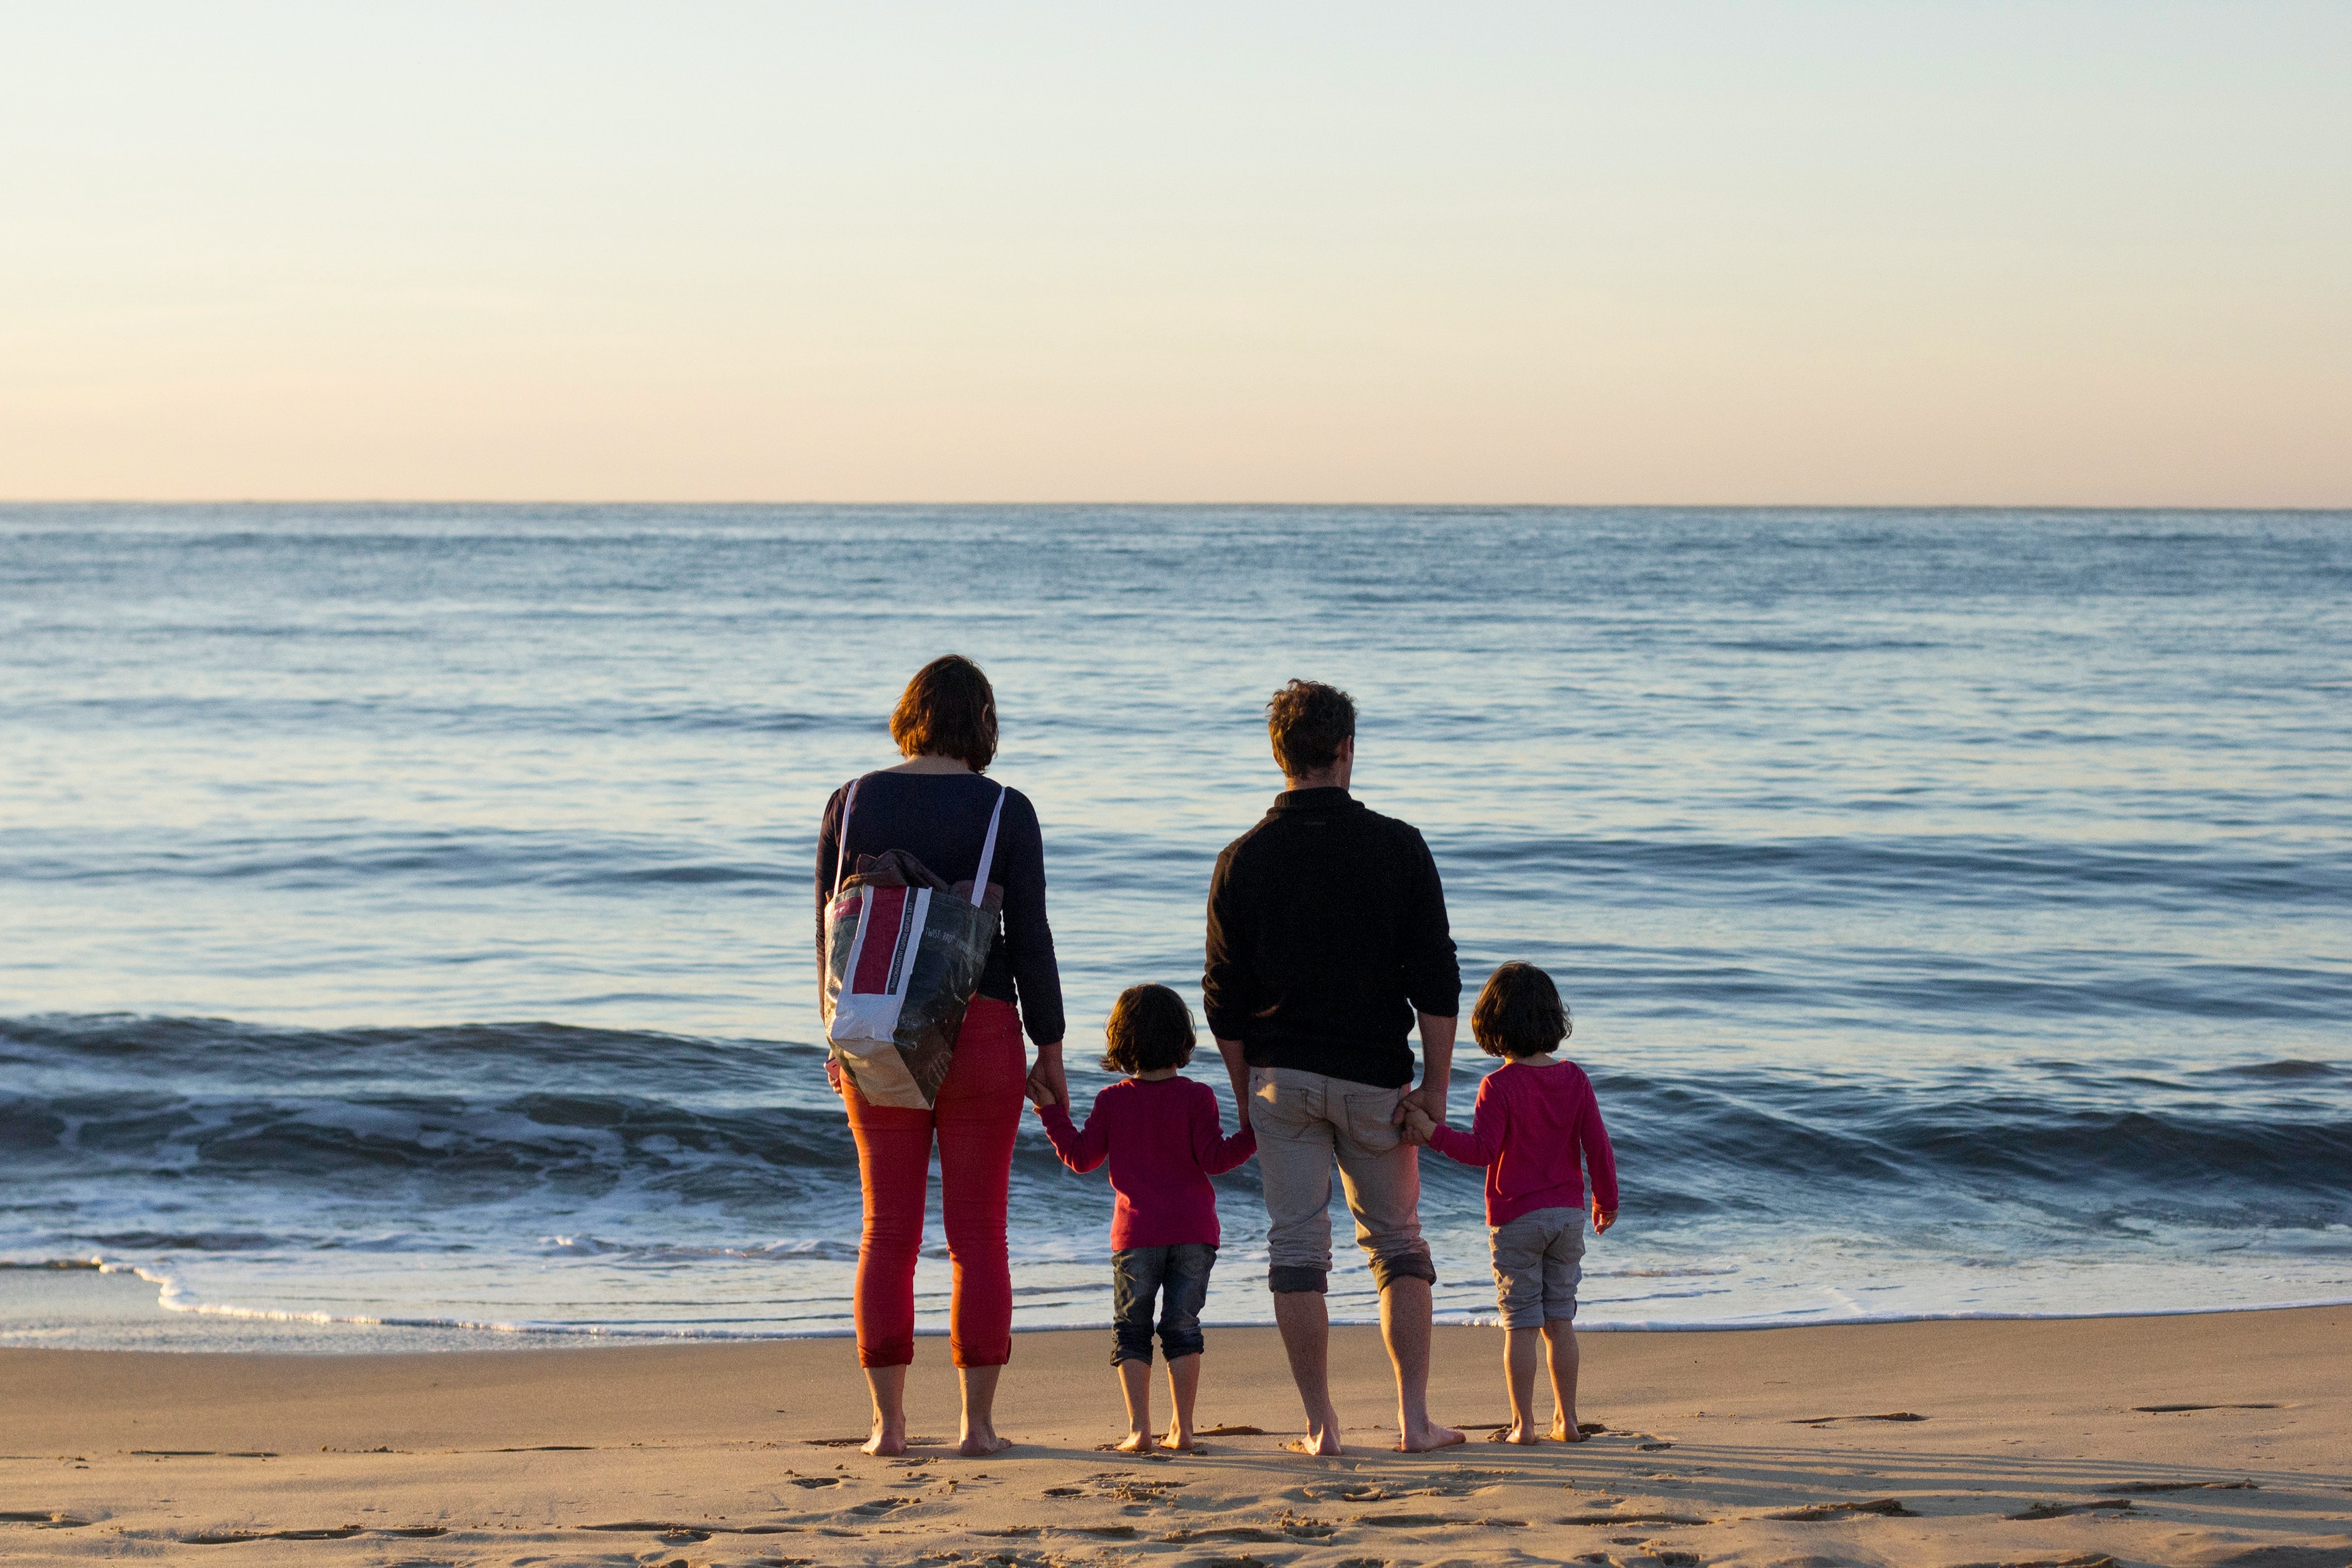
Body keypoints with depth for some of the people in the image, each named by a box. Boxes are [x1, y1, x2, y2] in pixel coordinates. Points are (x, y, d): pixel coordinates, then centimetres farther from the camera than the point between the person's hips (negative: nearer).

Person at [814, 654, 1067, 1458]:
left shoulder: (852, 804, 2)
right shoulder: (1006, 813, -5)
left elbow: (831, 930, 4)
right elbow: (1030, 939, -6)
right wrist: (1051, 1048, 2)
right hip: (981, 1029, -2)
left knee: (888, 1232, 6)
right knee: (979, 1233, 3)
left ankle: (889, 1423, 5)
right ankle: (978, 1422, 3)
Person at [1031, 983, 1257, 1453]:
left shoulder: (1111, 1101, 0)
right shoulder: (1195, 1097, -4)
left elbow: (1081, 1158, 6)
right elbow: (1214, 1158, -8)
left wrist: (1052, 1113, 15)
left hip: (1137, 1233, 0)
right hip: (1193, 1229, 0)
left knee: (1131, 1328, 7)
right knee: (1182, 1326, 8)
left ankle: (1139, 1429, -2)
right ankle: (1182, 1428, 4)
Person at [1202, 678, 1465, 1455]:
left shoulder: (1243, 861, 0)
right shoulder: (1398, 847, -3)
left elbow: (1225, 1002, 2)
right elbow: (1436, 981, -5)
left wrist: (1247, 1099, 11)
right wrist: (1435, 1086, -1)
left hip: (1281, 1074, 0)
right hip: (1375, 1073, 0)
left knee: (1296, 1245, 5)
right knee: (1397, 1242, 10)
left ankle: (1321, 1424, 3)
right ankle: (1415, 1418, 5)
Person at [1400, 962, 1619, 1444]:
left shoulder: (1499, 1086, -13)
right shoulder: (1575, 1080, 1)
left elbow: (1482, 1150, -21)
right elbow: (1597, 1145, 4)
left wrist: (1432, 1132, -21)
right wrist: (1606, 1201, 15)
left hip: (1516, 1218, -4)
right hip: (1569, 1214, 4)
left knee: (1520, 1325, 0)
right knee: (1560, 1321, 11)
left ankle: (1524, 1423, 1)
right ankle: (1566, 1420, 13)